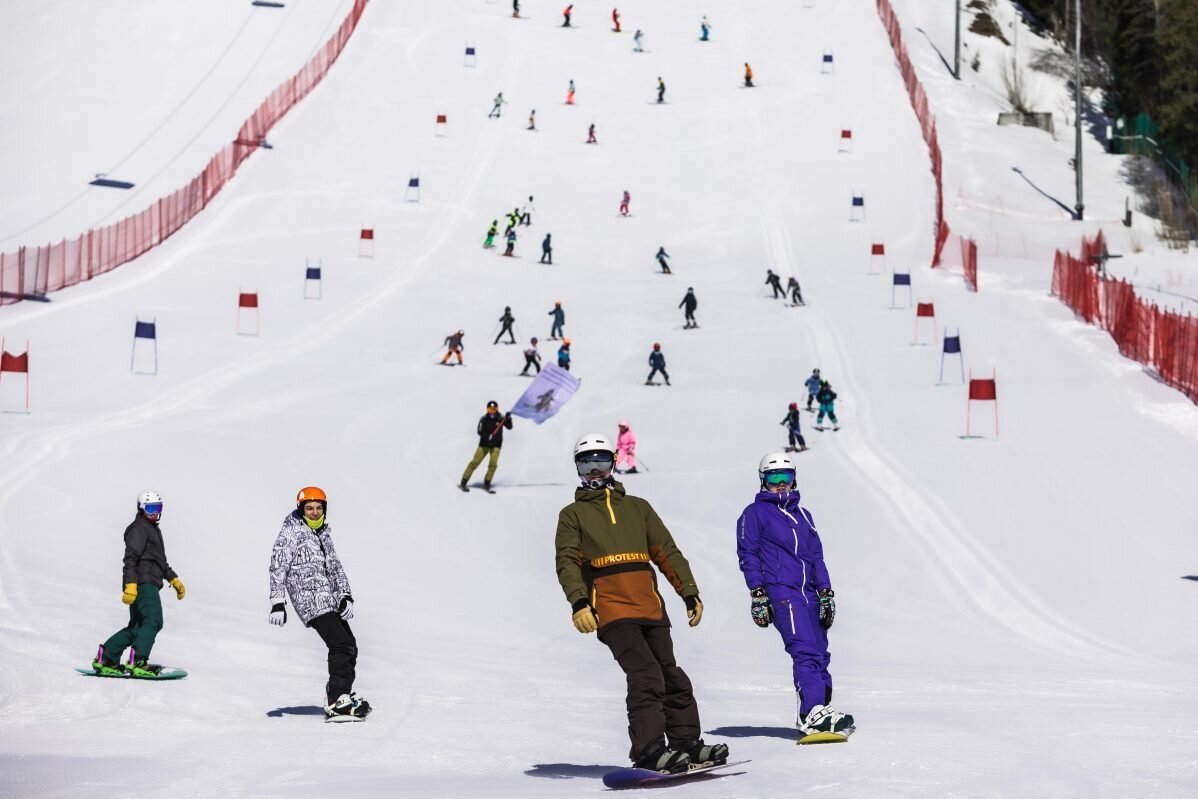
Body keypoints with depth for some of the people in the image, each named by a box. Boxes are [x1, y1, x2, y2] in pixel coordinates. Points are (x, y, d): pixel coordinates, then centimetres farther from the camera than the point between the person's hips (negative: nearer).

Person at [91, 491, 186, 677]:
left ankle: (105, 659, 10)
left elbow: (161, 561, 38)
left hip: (149, 585, 11)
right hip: (142, 583, -11)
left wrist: (174, 580, 31)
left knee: (136, 627, 10)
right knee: (153, 622, -19)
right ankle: (137, 662, -26)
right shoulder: (139, 529, -5)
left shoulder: (153, 530, 28)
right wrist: (130, 585, -26)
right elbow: (130, 558, -16)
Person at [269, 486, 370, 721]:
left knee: (349, 646, 9)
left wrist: (346, 596, 9)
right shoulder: (290, 534, -6)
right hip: (310, 601, -8)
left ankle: (340, 695, 24)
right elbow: (278, 568, -9)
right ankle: (336, 704, -19)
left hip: (330, 600, 8)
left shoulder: (323, 534, 18)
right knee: (341, 644, -18)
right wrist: (278, 603, -17)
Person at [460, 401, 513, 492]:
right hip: (484, 444, -1)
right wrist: (487, 436, -31)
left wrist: (508, 419, -30)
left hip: (496, 445, 1)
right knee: (475, 462, -6)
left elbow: (509, 427, -12)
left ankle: (486, 485, 2)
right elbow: (479, 431, -13)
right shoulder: (484, 419, -7)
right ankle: (463, 483, -1)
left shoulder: (500, 418, -5)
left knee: (493, 464, -13)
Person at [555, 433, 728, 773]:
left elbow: (667, 552, 18)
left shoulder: (638, 507, 21)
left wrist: (689, 592, 7)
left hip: (651, 608, 4)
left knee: (671, 678, 7)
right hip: (611, 611, -4)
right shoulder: (573, 514, 12)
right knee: (645, 675, -19)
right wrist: (578, 603, -16)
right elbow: (567, 563, 0)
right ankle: (648, 751, -22)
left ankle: (686, 742, 17)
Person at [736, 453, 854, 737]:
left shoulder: (802, 515, 24)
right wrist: (757, 594, -9)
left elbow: (816, 556, 24)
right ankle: (812, 713, -28)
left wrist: (826, 593, 14)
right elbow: (748, 554, 0)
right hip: (780, 592, -7)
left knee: (819, 653, 0)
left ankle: (820, 709, 3)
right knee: (805, 651, -20)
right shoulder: (754, 513, 7)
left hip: (808, 593, 7)